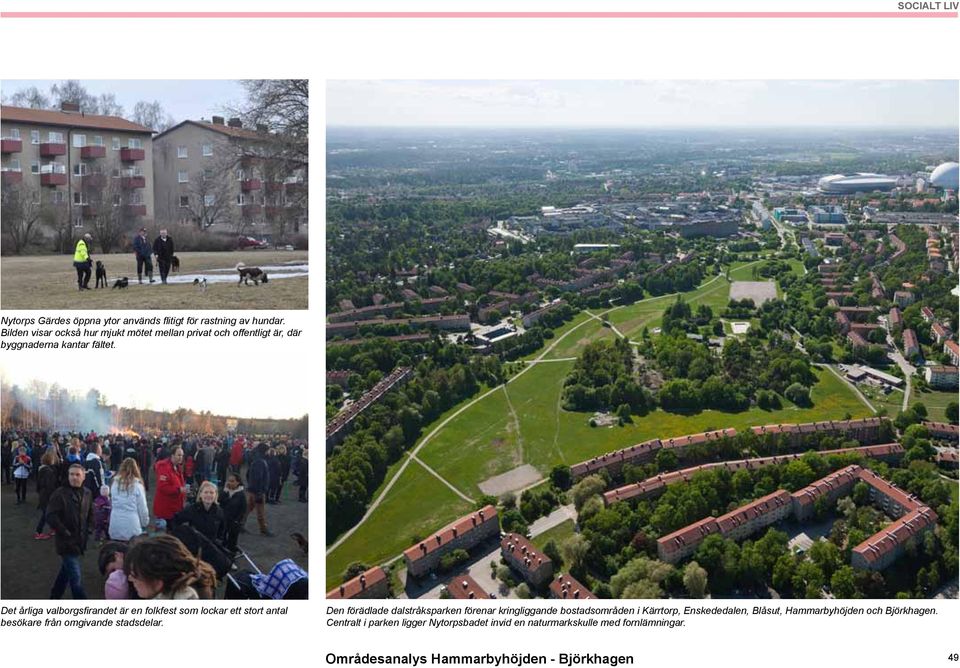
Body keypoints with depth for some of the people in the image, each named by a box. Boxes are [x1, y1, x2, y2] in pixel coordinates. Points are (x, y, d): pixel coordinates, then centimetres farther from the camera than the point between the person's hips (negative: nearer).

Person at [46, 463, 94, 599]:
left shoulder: (87, 494, 5)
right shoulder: (59, 494, -14)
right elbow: (51, 516, -19)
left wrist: (86, 530, 8)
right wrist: (65, 533, -18)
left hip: (80, 541, 6)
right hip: (67, 542, -6)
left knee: (66, 572, 22)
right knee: (76, 578, -6)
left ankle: (54, 597, 40)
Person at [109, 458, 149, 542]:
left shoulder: (115, 483, 1)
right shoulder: (137, 485, -8)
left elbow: (113, 503, 2)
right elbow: (142, 508, -2)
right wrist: (145, 523, 11)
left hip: (115, 526, 3)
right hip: (132, 526, -3)